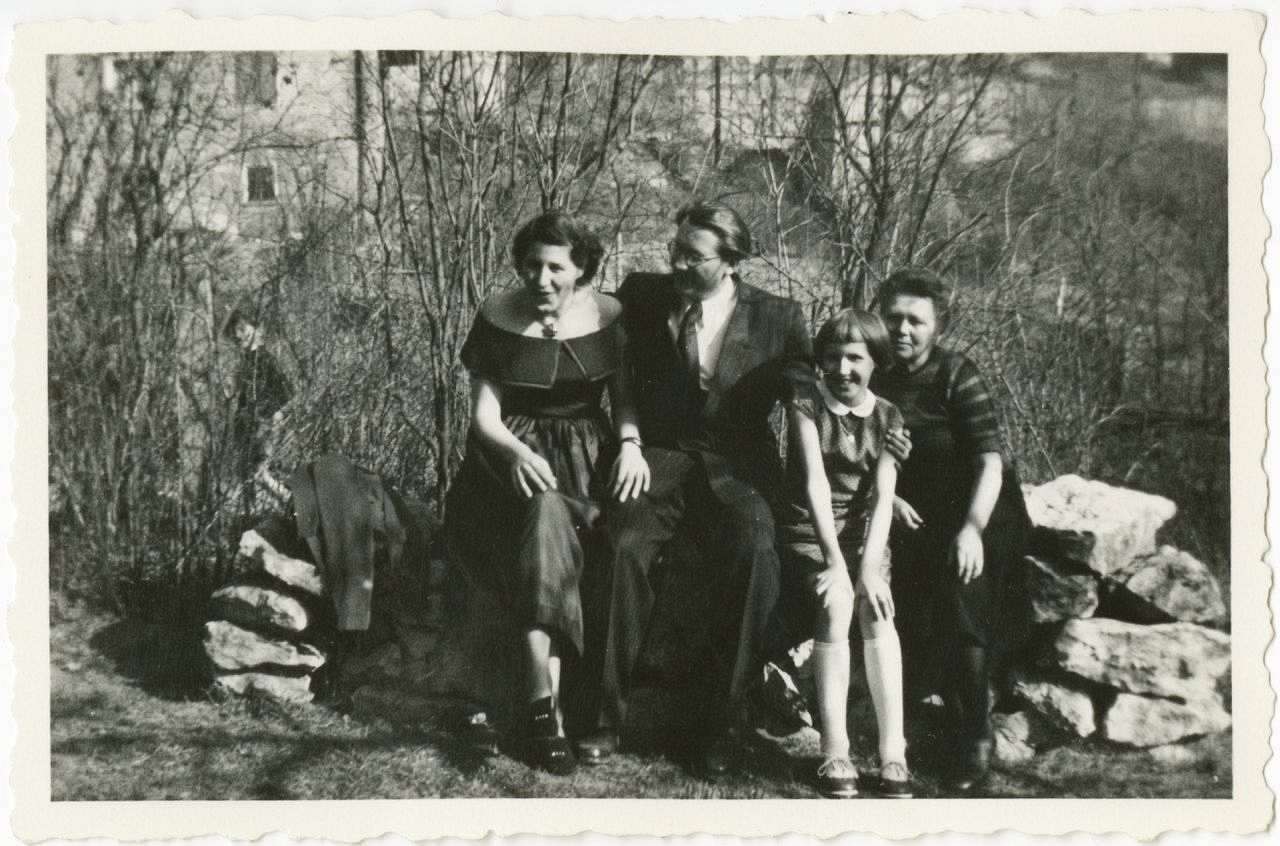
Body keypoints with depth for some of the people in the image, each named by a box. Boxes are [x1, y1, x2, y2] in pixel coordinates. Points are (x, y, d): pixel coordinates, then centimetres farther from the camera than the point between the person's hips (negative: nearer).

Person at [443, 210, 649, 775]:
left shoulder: (608, 316, 4)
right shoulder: (497, 319, 1)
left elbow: (625, 396, 6)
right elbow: (484, 414, -1)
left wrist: (630, 442, -14)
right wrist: (515, 451, -21)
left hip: (587, 454, 3)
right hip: (513, 455, -3)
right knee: (545, 514, -32)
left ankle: (539, 693, -18)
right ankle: (544, 694, -36)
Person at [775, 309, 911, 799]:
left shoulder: (888, 418, 4)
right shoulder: (806, 397, -5)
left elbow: (883, 497, -7)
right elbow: (814, 479, -15)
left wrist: (870, 567, -22)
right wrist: (834, 562, -25)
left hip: (864, 532, 2)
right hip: (809, 532, -2)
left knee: (876, 608, -25)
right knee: (836, 605, -28)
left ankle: (893, 754, -26)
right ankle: (835, 753, -26)